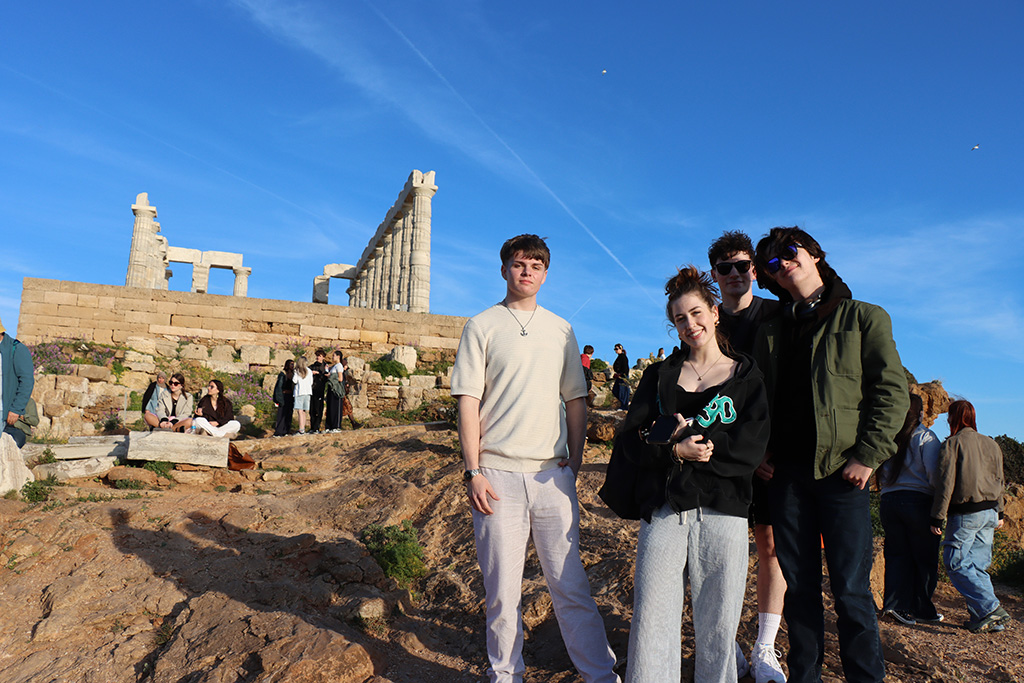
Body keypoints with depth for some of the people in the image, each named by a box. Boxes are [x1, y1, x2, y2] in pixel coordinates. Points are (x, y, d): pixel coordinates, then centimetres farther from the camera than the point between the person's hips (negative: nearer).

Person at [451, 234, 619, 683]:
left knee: (570, 586, 3)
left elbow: (575, 400, 15)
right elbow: (468, 400, -1)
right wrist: (473, 471, -8)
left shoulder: (561, 330, 14)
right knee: (502, 591, 4)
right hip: (498, 475, -2)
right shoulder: (482, 326, 5)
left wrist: (574, 463, 6)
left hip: (552, 474, 2)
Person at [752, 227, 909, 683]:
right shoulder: (770, 332, 16)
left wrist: (867, 455, -11)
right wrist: (760, 454, 3)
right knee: (799, 585, 10)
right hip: (786, 471, 4)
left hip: (841, 471, -3)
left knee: (850, 587, -1)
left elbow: (893, 392, -2)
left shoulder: (864, 318, 5)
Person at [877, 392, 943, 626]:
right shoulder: (925, 436, -4)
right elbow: (934, 473, -10)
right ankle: (922, 609, 14)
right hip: (918, 500, -4)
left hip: (888, 500, 4)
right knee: (925, 558, 7)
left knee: (897, 555, 8)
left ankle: (894, 603, 0)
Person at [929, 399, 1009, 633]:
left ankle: (990, 609, -10)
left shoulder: (952, 444, -9)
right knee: (978, 565, 11)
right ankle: (982, 619, 9)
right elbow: (999, 481, 18)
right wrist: (999, 512, 27)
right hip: (989, 512, 7)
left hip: (965, 513, -7)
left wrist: (937, 517, -8)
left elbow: (945, 483, -12)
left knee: (955, 563, 0)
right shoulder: (992, 445, 11)